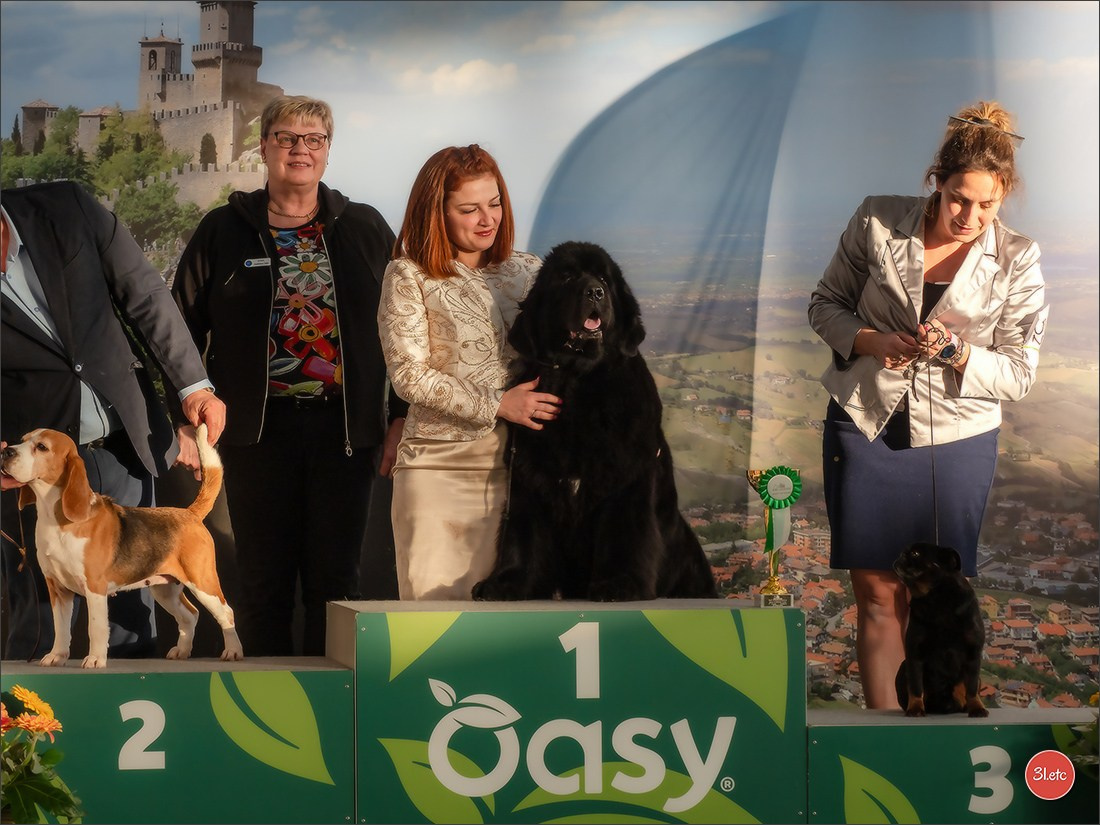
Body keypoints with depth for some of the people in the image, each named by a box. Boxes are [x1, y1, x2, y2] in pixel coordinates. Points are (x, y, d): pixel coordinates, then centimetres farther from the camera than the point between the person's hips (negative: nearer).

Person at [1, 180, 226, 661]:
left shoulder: (65, 210, -5)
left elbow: (146, 295, 0)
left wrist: (193, 385, -5)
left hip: (124, 447, 3)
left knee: (133, 615, 9)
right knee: (40, 625, 0)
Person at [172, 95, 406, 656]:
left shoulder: (365, 229, 8)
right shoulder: (224, 230, 7)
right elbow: (181, 328, 6)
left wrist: (403, 418, 2)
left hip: (344, 428, 1)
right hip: (258, 428, 0)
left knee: (334, 579, 3)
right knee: (264, 580, 3)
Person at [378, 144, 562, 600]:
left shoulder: (528, 271, 15)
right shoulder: (408, 276, 4)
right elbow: (408, 375, -5)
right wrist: (495, 405, -12)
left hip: (519, 461, 3)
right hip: (440, 464, -3)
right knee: (437, 601, -5)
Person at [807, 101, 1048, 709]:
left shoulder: (1017, 261, -6)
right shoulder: (878, 223, -5)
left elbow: (1018, 374, -3)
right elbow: (825, 303, 6)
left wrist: (958, 353, -22)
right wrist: (872, 341, -14)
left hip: (955, 443, 0)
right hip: (864, 428, 1)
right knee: (877, 597, 3)